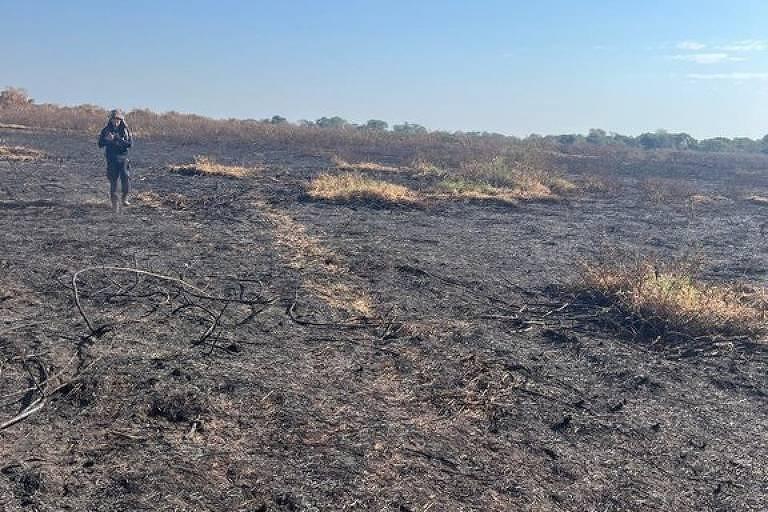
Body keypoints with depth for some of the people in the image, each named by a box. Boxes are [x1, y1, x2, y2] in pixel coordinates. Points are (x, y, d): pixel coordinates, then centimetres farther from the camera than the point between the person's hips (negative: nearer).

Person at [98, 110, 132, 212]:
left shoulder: (125, 129, 3)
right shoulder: (106, 130, 3)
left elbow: (130, 143, -7)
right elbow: (100, 144, 1)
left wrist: (118, 139, -19)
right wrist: (107, 139, -18)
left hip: (123, 157, 0)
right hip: (111, 158, 0)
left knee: (125, 176, -17)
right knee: (113, 180, -2)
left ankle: (124, 198, 3)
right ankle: (114, 203, 6)